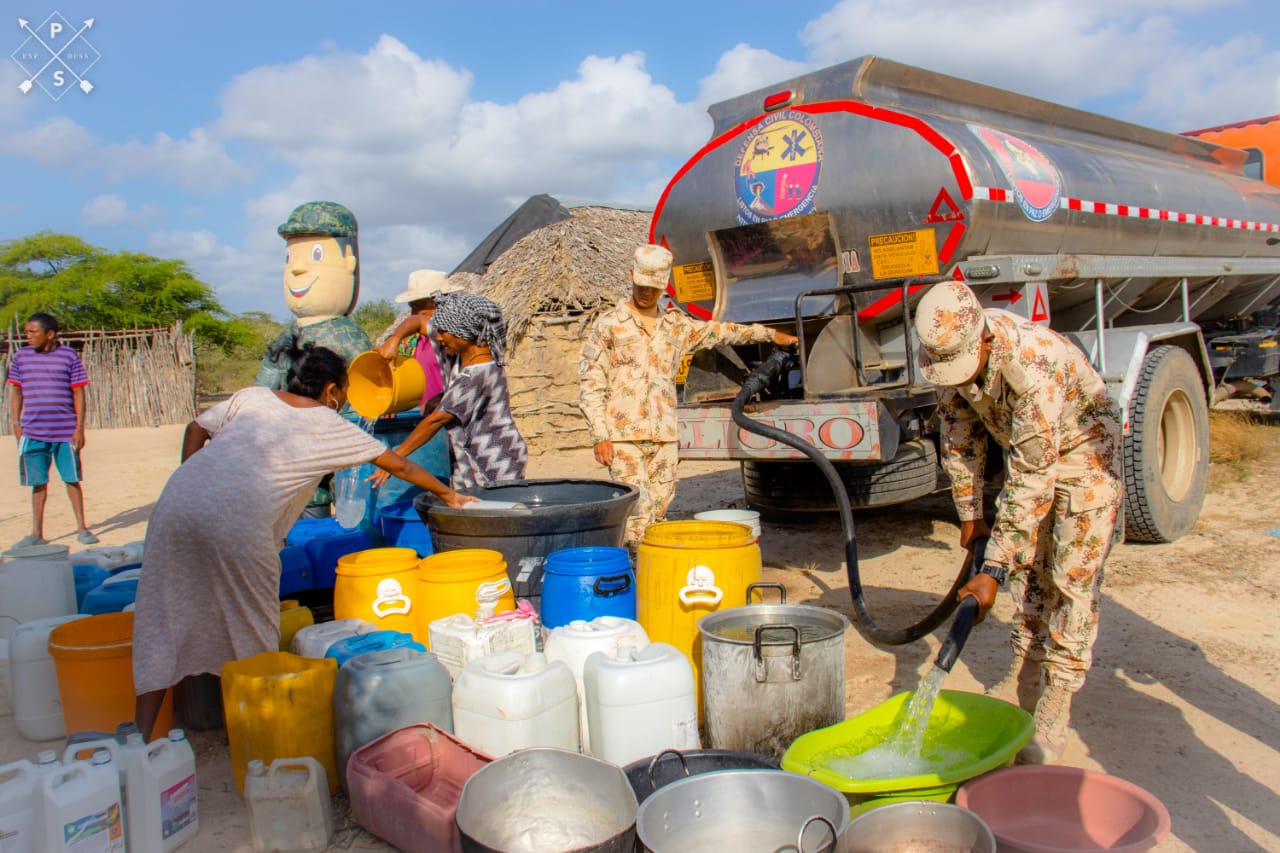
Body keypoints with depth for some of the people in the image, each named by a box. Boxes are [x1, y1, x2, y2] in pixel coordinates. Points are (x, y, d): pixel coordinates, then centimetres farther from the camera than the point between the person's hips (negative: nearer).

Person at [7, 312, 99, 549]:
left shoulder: (69, 356, -1)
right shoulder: (21, 356, 6)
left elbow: (78, 393, -1)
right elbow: (16, 391, 11)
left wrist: (80, 427, -5)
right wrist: (16, 423, 4)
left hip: (66, 432, -2)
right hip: (33, 432, 2)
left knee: (72, 479, 4)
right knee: (38, 482, 8)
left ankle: (81, 528, 14)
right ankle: (37, 534, 16)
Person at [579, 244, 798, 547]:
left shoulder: (677, 325, 15)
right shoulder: (608, 325, 2)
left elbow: (720, 331, 30)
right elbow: (590, 386, -1)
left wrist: (769, 334, 34)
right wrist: (600, 437, -9)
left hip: (664, 438, 5)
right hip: (623, 438, -4)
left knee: (658, 514, 6)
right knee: (637, 515, -12)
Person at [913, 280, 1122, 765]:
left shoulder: (1034, 363, -39)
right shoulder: (949, 354, -18)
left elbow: (1032, 480, -37)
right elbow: (959, 437, -2)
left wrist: (992, 570, -36)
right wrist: (970, 515, 2)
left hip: (1083, 450, -6)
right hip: (1025, 450, 7)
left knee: (1072, 578, -10)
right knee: (1026, 568, 10)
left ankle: (1055, 711, -4)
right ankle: (1025, 679, 24)